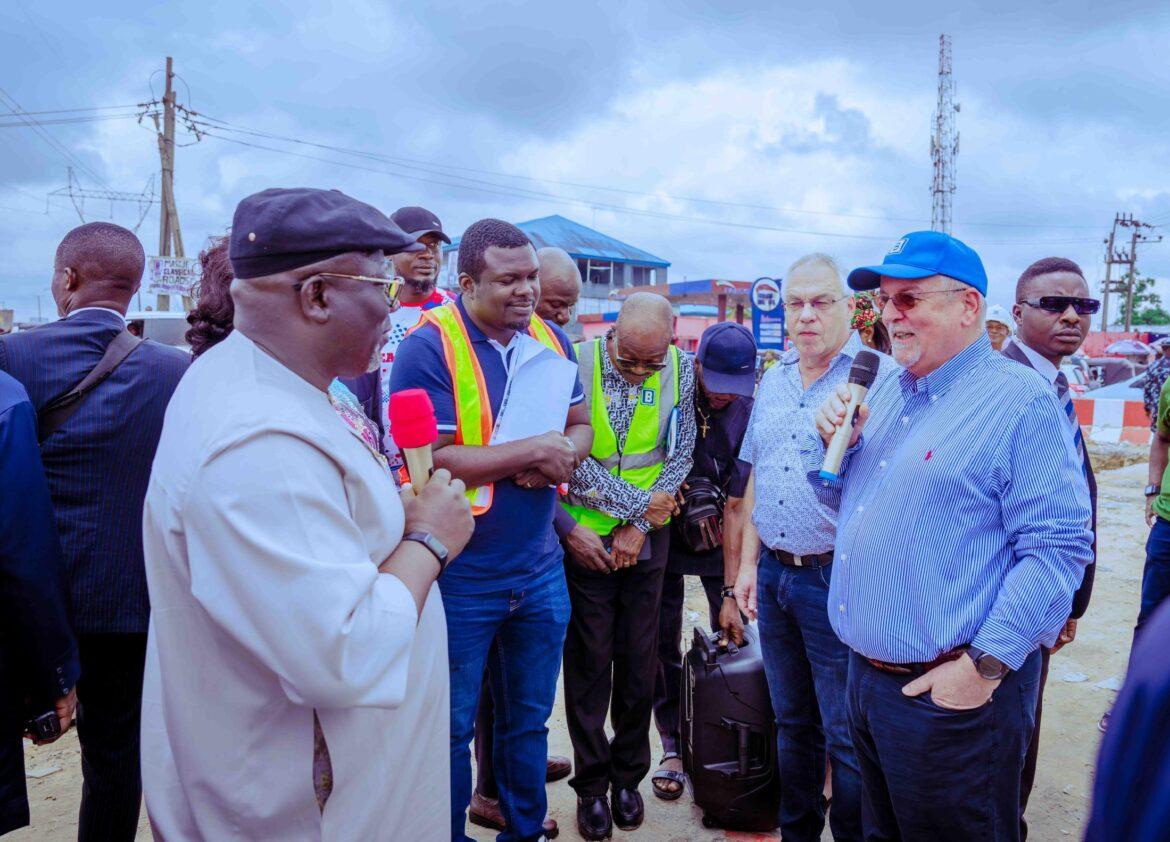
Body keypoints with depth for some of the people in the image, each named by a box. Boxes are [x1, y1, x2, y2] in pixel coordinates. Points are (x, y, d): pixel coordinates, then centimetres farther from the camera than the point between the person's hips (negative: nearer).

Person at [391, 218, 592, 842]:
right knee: (452, 727, 12)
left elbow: (580, 426, 10)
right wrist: (531, 451, -21)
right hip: (461, 578, -5)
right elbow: (430, 461, -22)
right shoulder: (429, 347, -16)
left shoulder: (550, 340, 4)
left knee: (529, 719, 21)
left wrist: (563, 455, -13)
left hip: (540, 571, 6)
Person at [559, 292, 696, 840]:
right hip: (586, 536, -2)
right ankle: (591, 784, 22)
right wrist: (640, 502, -14)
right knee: (589, 662, 6)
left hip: (647, 536, 2)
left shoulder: (680, 368, -4)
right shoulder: (579, 363, -14)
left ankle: (629, 774, 29)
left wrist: (638, 526, -7)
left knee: (640, 661, 11)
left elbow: (679, 455, -1)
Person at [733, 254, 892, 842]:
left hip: (838, 578, -7)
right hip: (774, 574, 7)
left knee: (847, 734, 5)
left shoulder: (880, 378, -10)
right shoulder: (774, 379, 11)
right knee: (791, 721, 21)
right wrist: (749, 561, 15)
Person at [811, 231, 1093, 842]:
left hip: (950, 692, -7)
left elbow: (1057, 549, -20)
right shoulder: (888, 391, 10)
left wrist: (986, 665, -21)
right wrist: (834, 440, -3)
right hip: (865, 673, 8)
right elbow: (833, 491, 19)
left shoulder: (1022, 402, -15)